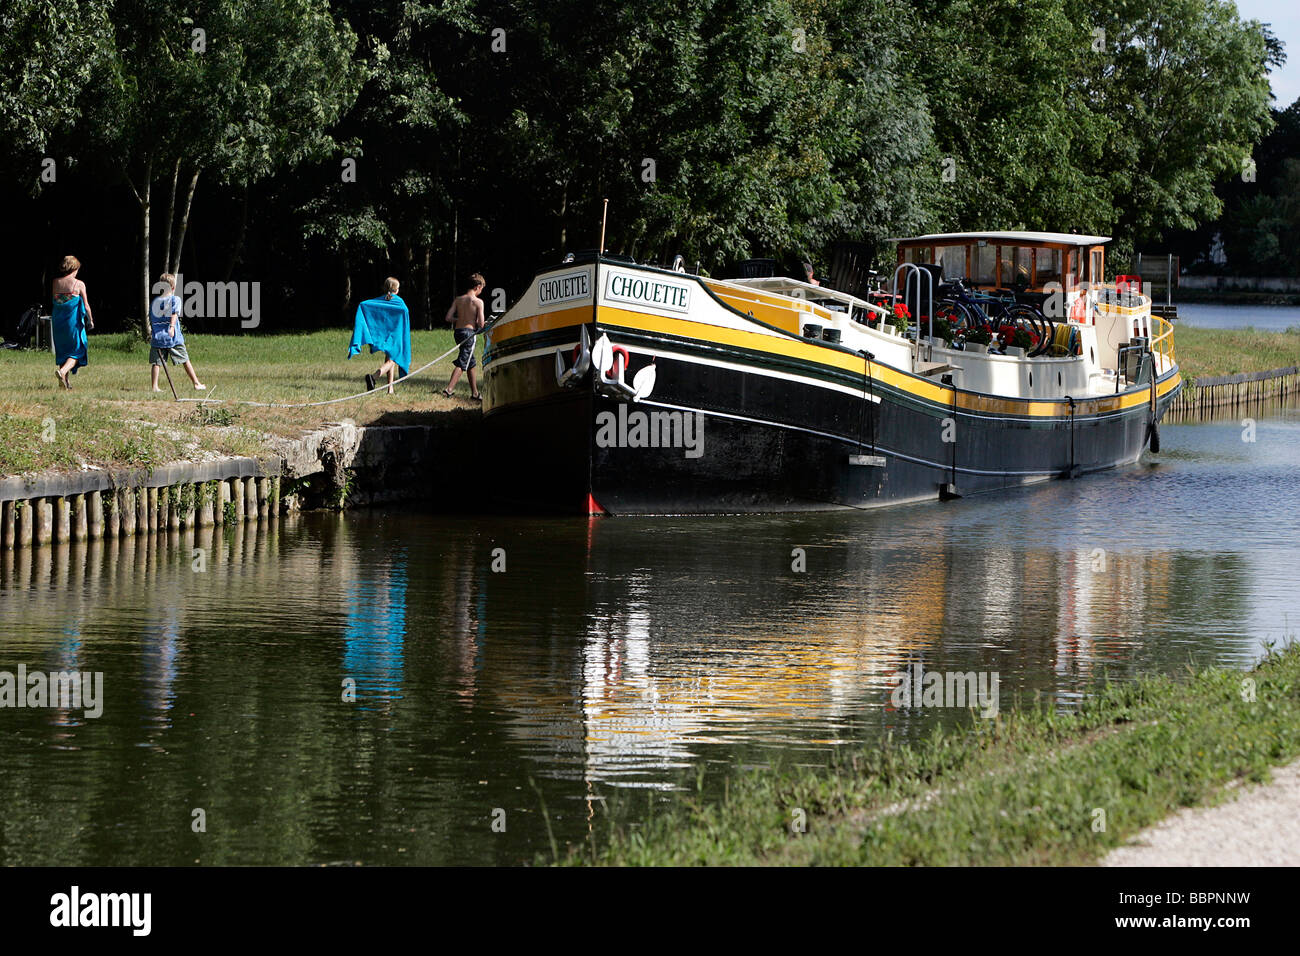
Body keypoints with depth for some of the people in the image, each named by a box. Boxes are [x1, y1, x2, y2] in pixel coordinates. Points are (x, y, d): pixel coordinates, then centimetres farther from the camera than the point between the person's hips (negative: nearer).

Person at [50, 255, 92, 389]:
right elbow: (86, 305, -3)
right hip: (73, 321, -4)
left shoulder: (56, 283, 3)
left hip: (58, 322, 4)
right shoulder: (79, 284, -7)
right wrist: (90, 320, 10)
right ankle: (63, 371, -20)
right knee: (77, 351, 4)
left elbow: (54, 302, 8)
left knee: (62, 351, 15)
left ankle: (65, 381, 16)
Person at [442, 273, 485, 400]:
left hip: (458, 331, 6)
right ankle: (449, 389, -16)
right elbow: (481, 324, -12)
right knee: (462, 363, -4)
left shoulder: (458, 299, 6)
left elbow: (448, 318, 0)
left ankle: (475, 393, 24)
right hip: (470, 331, -6)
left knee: (471, 363, 17)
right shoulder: (478, 302, -9)